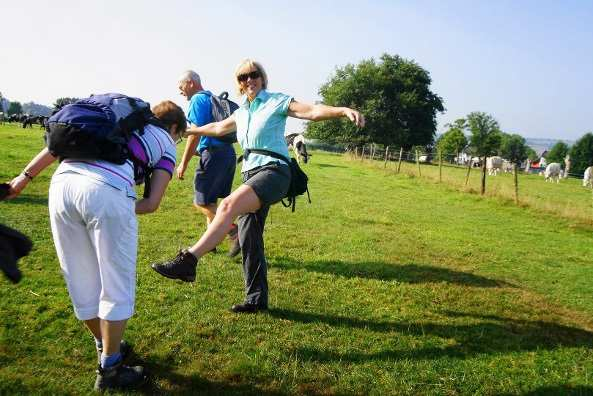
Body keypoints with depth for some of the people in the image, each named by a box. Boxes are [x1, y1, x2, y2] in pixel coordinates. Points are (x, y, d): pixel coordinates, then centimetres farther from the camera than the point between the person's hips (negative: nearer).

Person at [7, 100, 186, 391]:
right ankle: (109, 370, 23)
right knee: (117, 286, 11)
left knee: (81, 280, 20)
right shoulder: (165, 145, 21)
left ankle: (105, 346, 40)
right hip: (106, 192, -5)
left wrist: (25, 176, 23)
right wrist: (117, 213, 19)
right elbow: (152, 203, 8)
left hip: (62, 182, 6)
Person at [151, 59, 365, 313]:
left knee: (229, 205, -31)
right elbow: (218, 128, 39)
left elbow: (313, 111, -11)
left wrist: (343, 110, -28)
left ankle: (188, 261, -33)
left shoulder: (277, 102, 2)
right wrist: (189, 131, 52)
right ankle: (257, 298, 13)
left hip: (273, 171, -7)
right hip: (250, 175, 7)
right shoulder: (242, 112, 21)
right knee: (248, 238, 3)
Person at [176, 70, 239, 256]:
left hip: (213, 154, -10)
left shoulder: (198, 99, -6)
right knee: (210, 200, 16)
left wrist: (184, 163, -10)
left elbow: (195, 134, -13)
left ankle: (235, 233, -11)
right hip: (228, 152, 10)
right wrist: (191, 155, 26)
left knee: (202, 202, -4)